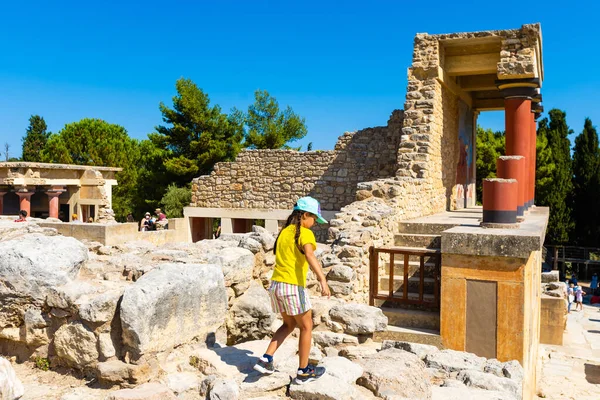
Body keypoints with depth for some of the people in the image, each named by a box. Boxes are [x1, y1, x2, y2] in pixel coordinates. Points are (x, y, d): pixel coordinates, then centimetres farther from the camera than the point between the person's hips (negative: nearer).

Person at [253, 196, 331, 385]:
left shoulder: (284, 232, 15)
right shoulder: (305, 233, -9)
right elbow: (310, 255, -27)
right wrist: (322, 279, -38)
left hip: (276, 284, 8)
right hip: (293, 286, -8)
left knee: (289, 324, 24)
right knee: (306, 327, 10)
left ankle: (266, 359, 15)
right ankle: (304, 371, 19)